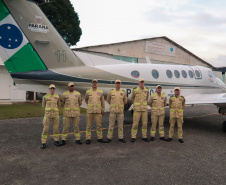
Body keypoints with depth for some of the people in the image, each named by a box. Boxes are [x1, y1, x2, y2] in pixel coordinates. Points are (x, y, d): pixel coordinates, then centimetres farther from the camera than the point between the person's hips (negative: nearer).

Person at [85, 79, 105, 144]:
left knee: (99, 125, 4)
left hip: (98, 111, 1)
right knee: (88, 125, 2)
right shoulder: (88, 92, 2)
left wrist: (103, 110, 12)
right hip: (89, 111, 0)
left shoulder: (100, 92, 3)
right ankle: (88, 139, 11)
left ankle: (100, 138, 16)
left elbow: (103, 101, 11)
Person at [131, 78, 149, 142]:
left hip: (144, 109, 3)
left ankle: (144, 137, 18)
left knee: (145, 123, 5)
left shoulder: (147, 90, 4)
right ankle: (133, 137, 8)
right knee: (135, 123, -2)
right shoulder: (135, 90, -3)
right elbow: (132, 98, 15)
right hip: (137, 109, -3)